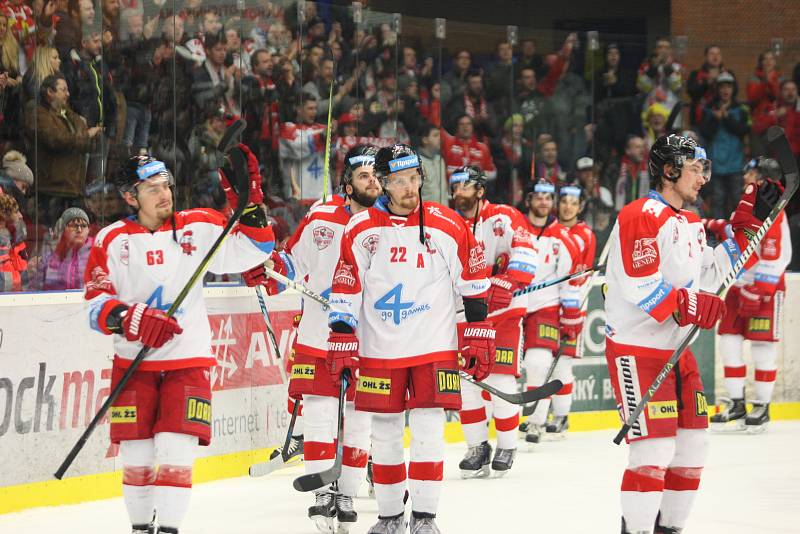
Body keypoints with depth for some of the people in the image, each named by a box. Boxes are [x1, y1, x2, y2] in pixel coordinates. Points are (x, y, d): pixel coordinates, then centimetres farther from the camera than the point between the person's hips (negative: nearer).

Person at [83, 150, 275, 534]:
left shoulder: (198, 227, 1)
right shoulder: (113, 240, -2)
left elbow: (252, 250, 0)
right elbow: (96, 304, -7)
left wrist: (249, 202, -14)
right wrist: (128, 318, -26)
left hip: (188, 359, 0)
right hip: (133, 362, 0)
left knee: (176, 449, -11)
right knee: (136, 453, 3)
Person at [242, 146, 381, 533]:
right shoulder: (321, 219, 1)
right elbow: (292, 262, 12)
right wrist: (266, 271, -7)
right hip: (318, 337, 0)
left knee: (359, 421, 7)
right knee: (319, 415, -2)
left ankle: (347, 495, 17)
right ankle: (323, 493, 7)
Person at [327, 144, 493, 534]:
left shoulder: (448, 227, -1)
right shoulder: (361, 230, -1)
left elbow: (473, 283, 5)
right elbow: (345, 292, 2)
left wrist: (479, 338, 2)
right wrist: (342, 344, -3)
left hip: (434, 348, -1)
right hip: (379, 351, 1)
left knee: (429, 433, -5)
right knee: (385, 435, 6)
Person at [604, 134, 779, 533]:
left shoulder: (691, 223, 16)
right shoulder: (641, 216, -15)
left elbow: (709, 276, 16)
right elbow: (638, 284, -23)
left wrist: (748, 223, 13)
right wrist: (688, 304, -29)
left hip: (677, 349, 10)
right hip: (636, 348, -10)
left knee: (692, 444, 11)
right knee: (655, 448, -14)